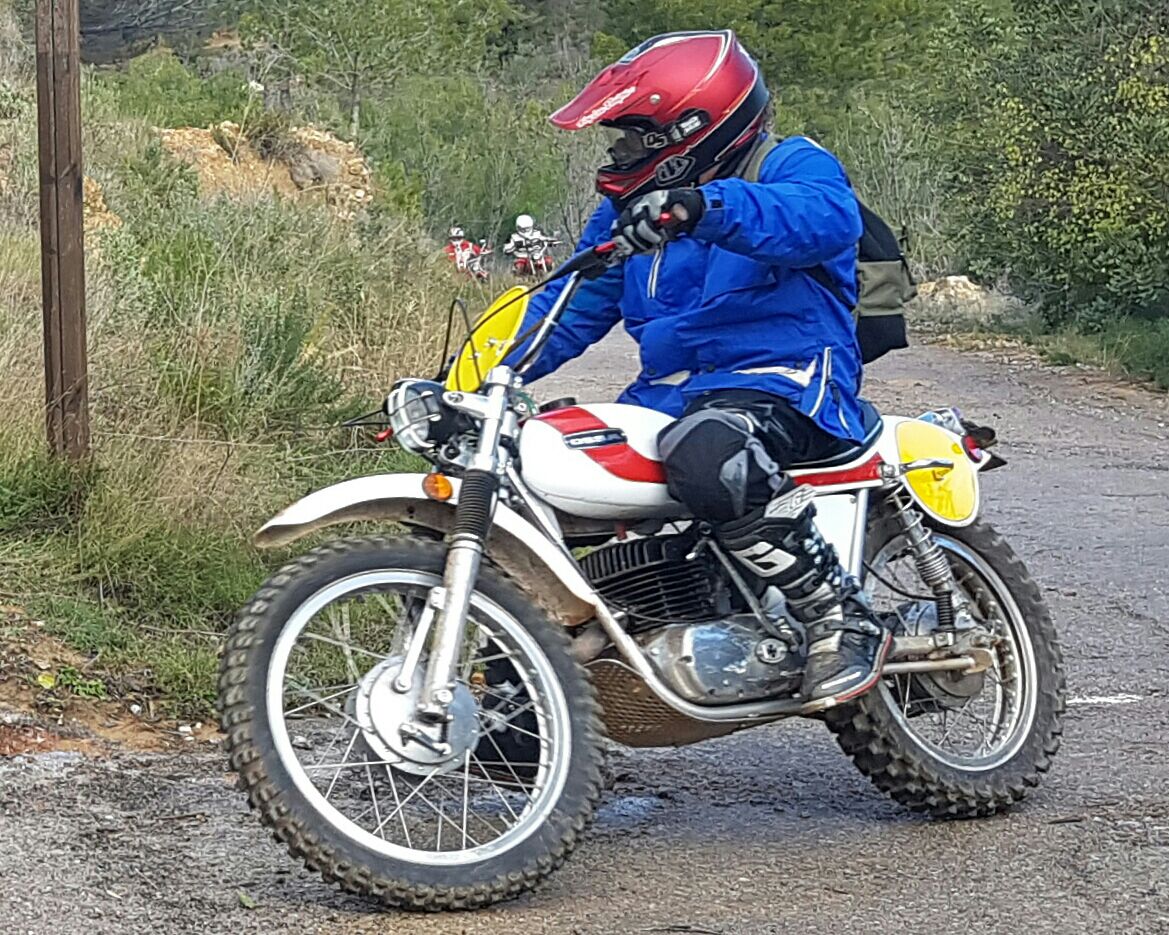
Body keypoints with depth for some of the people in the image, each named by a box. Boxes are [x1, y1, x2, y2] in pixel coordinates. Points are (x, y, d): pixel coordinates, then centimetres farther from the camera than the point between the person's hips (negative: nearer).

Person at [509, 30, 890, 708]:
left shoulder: (791, 167, -3)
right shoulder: (629, 210, 20)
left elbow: (829, 219, -28)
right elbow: (569, 313, 19)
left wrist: (701, 206, -42)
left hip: (785, 384, -8)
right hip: (671, 393, 8)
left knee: (705, 454, -41)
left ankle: (843, 620, -31)